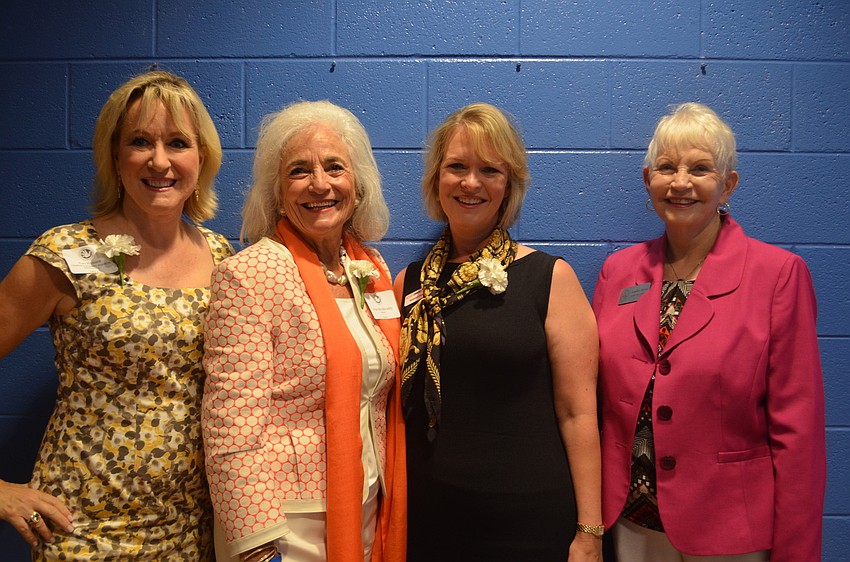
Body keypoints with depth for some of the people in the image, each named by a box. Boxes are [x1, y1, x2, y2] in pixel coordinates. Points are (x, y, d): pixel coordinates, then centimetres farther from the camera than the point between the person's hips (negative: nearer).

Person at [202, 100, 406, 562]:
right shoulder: (246, 276, -15)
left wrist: (391, 508, 10)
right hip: (288, 523, -5)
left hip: (368, 511, 6)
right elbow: (232, 427, -17)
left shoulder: (372, 267, 4)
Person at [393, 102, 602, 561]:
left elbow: (578, 413, -8)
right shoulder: (409, 283, 3)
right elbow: (399, 404, 10)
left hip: (530, 521, -2)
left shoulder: (550, 278, -7)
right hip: (426, 517, 3)